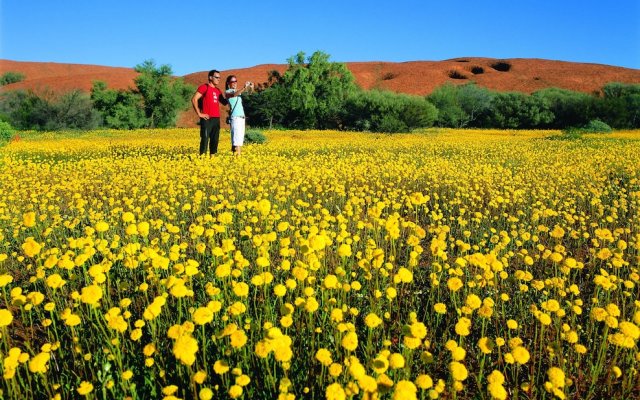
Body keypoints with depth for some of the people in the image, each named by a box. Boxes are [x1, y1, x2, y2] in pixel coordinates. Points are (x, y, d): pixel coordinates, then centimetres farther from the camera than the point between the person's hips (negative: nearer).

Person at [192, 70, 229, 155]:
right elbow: (194, 99, -11)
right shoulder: (204, 87, -3)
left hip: (216, 119, 7)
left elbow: (224, 102, 26)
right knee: (205, 139, -9)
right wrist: (199, 113, -12)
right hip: (207, 118, -7)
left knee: (215, 139, 8)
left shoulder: (217, 90, 19)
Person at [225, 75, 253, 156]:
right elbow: (234, 95, -23)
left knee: (240, 137, 6)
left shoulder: (238, 91, 18)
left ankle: (238, 154, 9)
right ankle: (236, 155, -16)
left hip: (242, 117, 7)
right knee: (236, 137, -13)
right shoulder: (227, 92, 1)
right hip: (235, 117, -7)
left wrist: (249, 87, -18)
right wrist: (244, 88, -32)